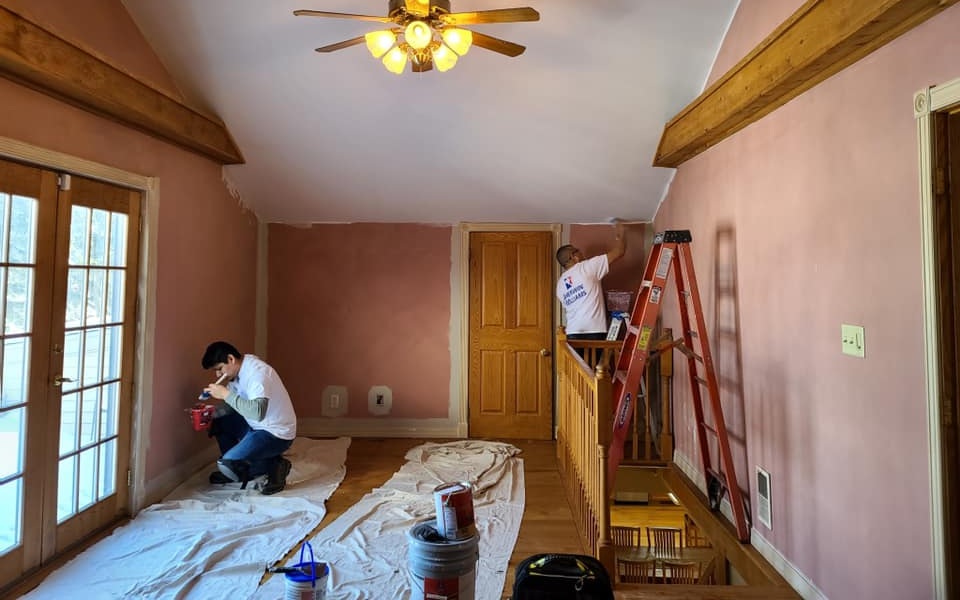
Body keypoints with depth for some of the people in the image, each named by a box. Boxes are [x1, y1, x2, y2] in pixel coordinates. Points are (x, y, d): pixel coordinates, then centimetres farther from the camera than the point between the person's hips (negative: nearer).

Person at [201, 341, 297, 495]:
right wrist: (211, 412, -3)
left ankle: (275, 466, 0)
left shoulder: (257, 372, -24)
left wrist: (226, 394, -30)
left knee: (227, 465, -18)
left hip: (277, 433, -9)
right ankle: (240, 468, 18)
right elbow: (233, 405, 15)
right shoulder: (239, 371, 4)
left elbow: (257, 412, -37)